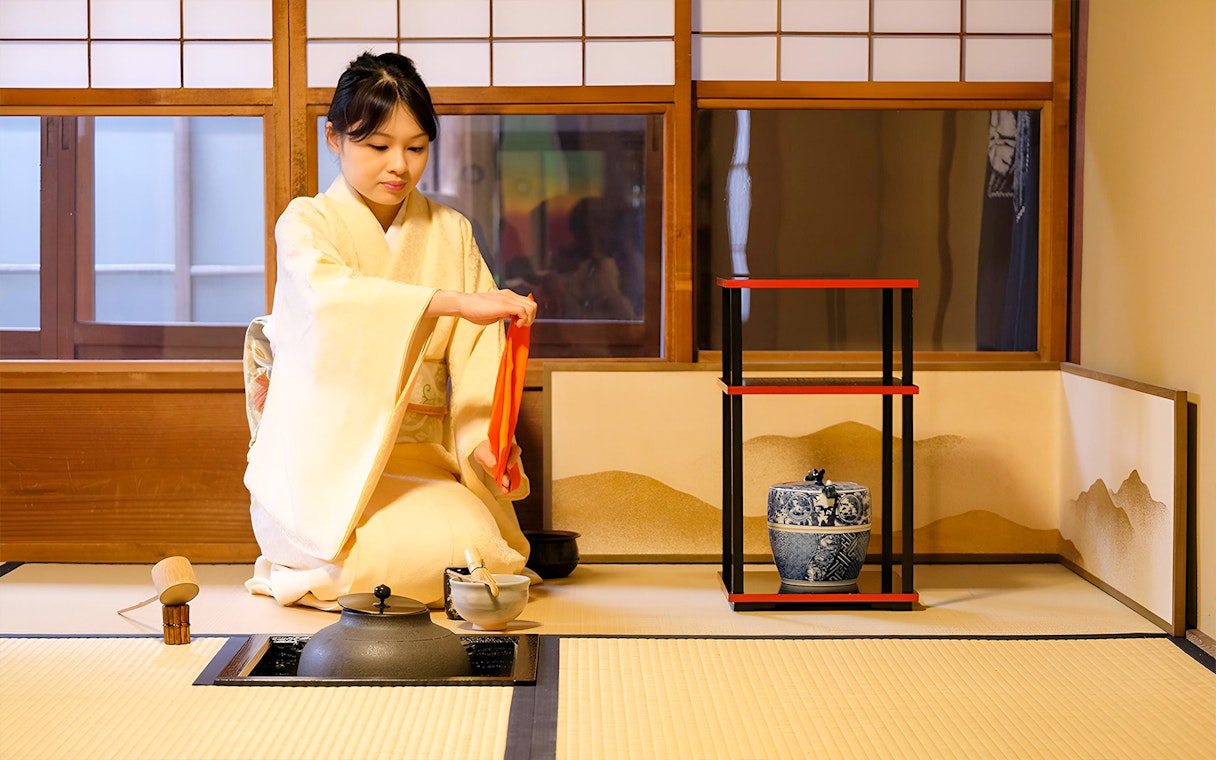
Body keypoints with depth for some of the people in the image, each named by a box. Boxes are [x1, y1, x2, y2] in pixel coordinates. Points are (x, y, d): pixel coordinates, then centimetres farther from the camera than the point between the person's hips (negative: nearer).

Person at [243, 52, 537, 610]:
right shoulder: (307, 224, -2)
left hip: (418, 458, 4)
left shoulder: (451, 233, 10)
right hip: (322, 459, -4)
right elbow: (331, 298, -27)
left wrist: (483, 435, -21)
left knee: (472, 544, -24)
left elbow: (477, 350, 0)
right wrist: (456, 302, -39)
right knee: (399, 554, -30)